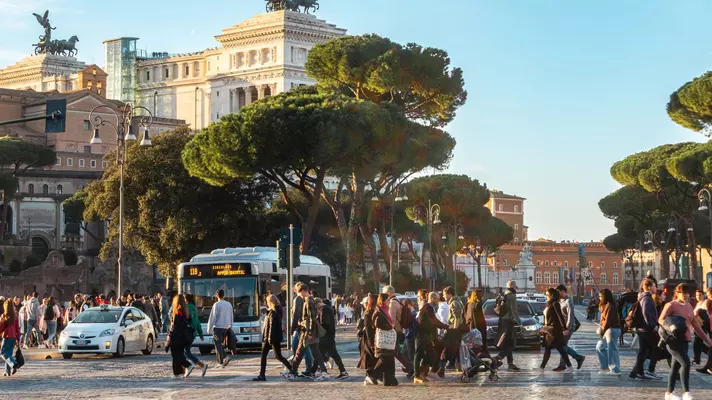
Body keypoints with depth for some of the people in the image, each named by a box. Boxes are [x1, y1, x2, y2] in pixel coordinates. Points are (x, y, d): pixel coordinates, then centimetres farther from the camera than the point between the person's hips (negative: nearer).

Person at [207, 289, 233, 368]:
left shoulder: (216, 305, -10)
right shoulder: (229, 305, 7)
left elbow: (212, 317, -12)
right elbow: (231, 317, 15)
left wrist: (209, 328, -7)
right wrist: (230, 326, 26)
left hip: (217, 327, -5)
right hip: (225, 328, 5)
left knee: (218, 345, 1)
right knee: (219, 344, 17)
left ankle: (221, 363, -2)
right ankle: (225, 357, -2)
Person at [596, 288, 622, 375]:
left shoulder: (609, 305, -13)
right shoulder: (605, 305, 17)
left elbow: (608, 320, -16)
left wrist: (602, 331, -9)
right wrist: (601, 330, 5)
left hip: (612, 329, -10)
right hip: (608, 330, 10)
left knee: (612, 349, -7)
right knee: (600, 347, 14)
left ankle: (616, 370, -4)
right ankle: (605, 367, 17)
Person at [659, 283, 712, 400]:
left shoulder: (689, 306, 15)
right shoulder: (671, 305, -7)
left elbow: (695, 323, 20)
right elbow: (661, 319, -14)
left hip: (685, 340, 7)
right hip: (674, 339, -7)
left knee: (676, 366, 11)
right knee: (686, 363, -20)